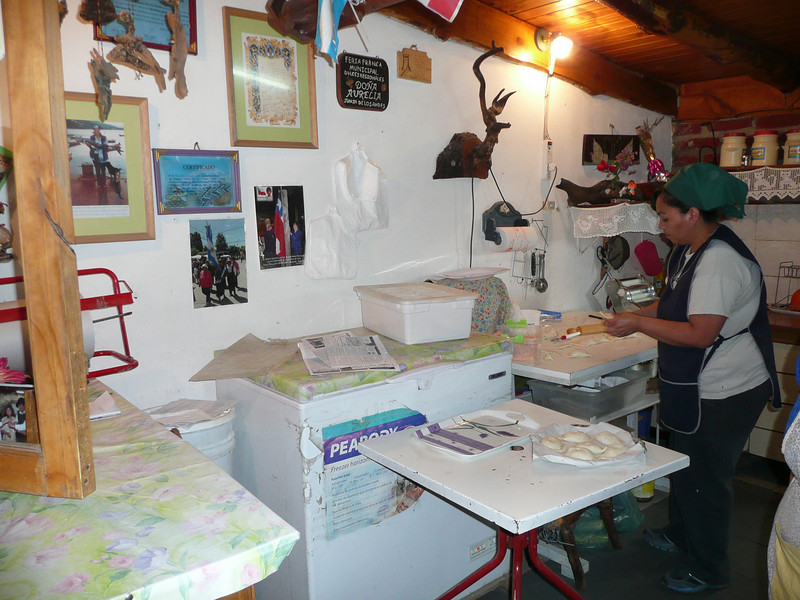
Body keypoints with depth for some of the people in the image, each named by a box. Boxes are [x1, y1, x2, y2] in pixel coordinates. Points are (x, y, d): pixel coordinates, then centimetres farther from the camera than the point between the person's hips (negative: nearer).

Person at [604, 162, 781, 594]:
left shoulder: (719, 262, -26)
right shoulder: (690, 250, 5)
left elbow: (699, 333, -30)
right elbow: (675, 303, 17)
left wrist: (638, 323, -22)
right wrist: (635, 316, 5)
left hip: (724, 393, -10)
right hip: (697, 388, 10)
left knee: (705, 479, 5)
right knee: (684, 464, 25)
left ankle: (708, 571, 25)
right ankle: (679, 534, 46)